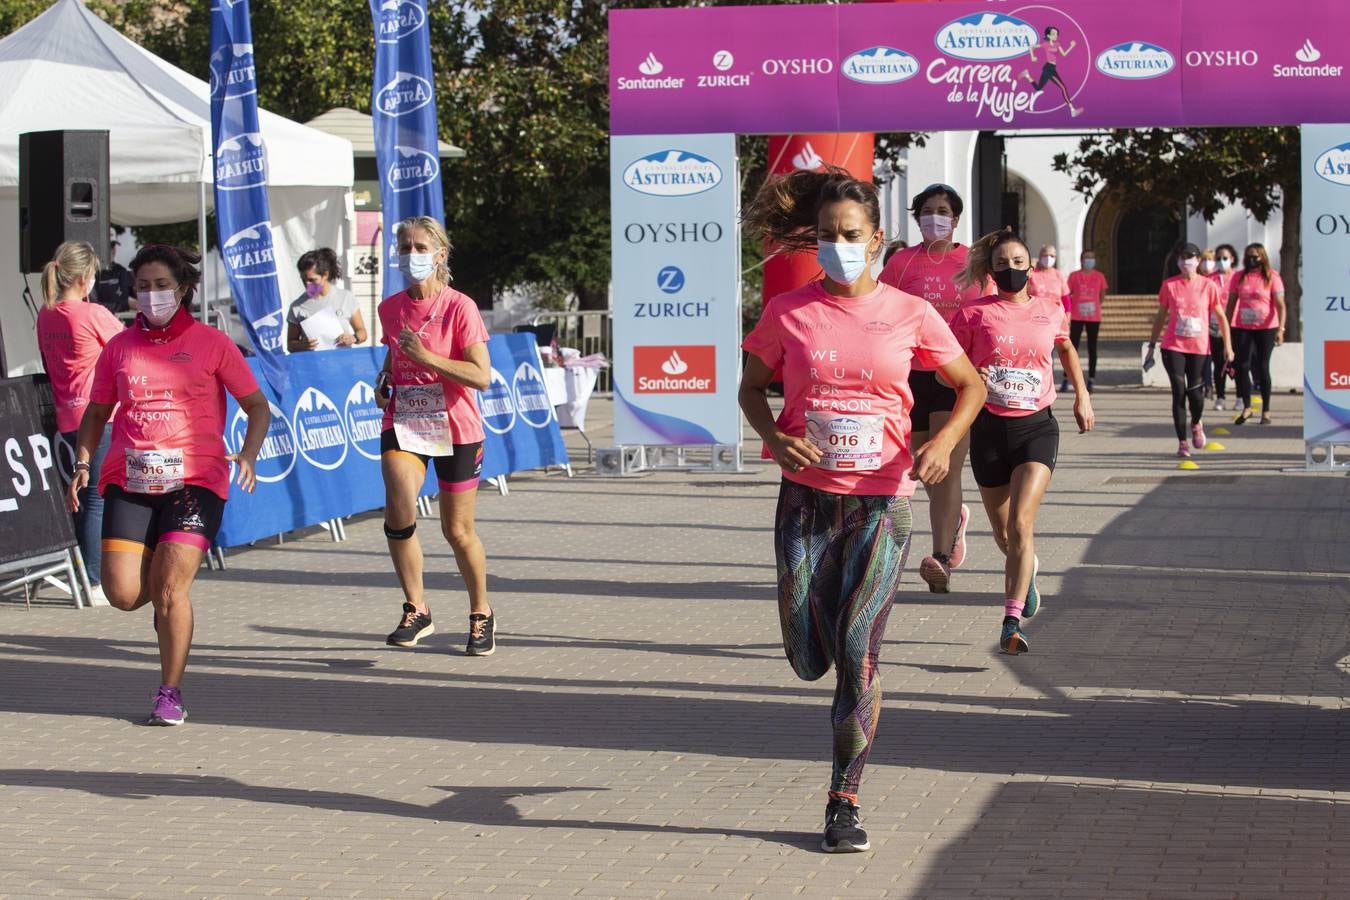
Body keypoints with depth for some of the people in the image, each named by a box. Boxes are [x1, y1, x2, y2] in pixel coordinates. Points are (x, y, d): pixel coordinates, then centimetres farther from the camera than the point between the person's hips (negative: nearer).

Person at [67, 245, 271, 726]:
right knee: (123, 593, -8)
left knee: (170, 589, -13)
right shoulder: (119, 347, 11)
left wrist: (247, 455, -13)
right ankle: (168, 599, 29)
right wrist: (83, 462, 4)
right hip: (129, 479, 3)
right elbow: (96, 412, 20)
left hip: (195, 478, -3)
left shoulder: (211, 343, 3)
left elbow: (257, 407, 5)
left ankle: (171, 693, 4)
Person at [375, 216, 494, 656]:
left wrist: (426, 357, -24)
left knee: (458, 530, 5)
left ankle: (481, 614, 28)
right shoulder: (390, 308, 5)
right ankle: (416, 610, -4)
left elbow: (482, 376, -18)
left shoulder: (459, 307, -10)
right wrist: (384, 378, 7)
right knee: (399, 511, -21)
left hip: (454, 429, -3)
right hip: (402, 423, 3)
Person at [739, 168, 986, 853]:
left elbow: (972, 386, 9)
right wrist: (774, 437, -9)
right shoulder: (788, 312, 0)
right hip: (807, 495, 2)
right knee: (807, 661, 3)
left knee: (857, 652, -8)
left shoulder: (909, 315, -2)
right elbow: (751, 387, 12)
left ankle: (845, 803, 4)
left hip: (883, 498, -1)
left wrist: (944, 441, -11)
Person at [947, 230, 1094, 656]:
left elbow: (1065, 347, 25)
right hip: (990, 428, 1)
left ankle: (1012, 623, -18)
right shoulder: (974, 314, -4)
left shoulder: (1050, 310, 3)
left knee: (1020, 525, -18)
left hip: (1037, 427, -1)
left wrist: (1082, 396, 25)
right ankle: (1028, 573, 50)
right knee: (1004, 533, 14)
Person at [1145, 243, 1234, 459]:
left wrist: (1227, 347, 0)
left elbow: (1221, 317, 5)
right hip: (1173, 346, 0)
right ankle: (1182, 442, 3)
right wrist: (1152, 346, 10)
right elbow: (1161, 317, 11)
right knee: (1179, 392, -5)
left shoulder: (1208, 286, 1)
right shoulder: (1169, 285, 3)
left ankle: (1196, 424, 30)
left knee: (1195, 391, -5)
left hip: (1199, 347, 0)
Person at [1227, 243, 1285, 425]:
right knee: (1242, 366, -2)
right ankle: (1246, 407, 10)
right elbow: (1231, 303, 10)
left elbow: (1280, 304, -9)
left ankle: (1266, 411, 10)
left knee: (1262, 367, 2)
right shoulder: (1239, 277, 6)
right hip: (1243, 329, 3)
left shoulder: (1272, 277, -3)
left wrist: (1281, 328, -19)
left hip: (1266, 329, -3)